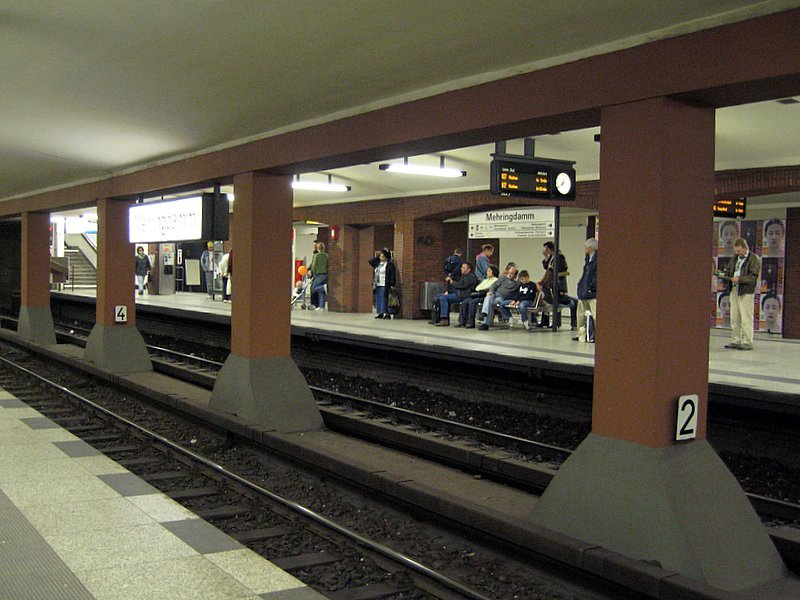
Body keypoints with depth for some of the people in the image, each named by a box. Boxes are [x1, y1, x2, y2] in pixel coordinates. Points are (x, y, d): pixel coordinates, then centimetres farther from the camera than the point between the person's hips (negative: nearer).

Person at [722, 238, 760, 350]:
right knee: (734, 318, 9)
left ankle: (747, 342, -2)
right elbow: (728, 270, 24)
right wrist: (727, 277, 3)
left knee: (746, 318, -6)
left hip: (746, 291, -7)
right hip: (734, 290, 7)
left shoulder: (753, 259, -6)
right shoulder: (735, 258, 15)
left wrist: (739, 279, -22)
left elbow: (753, 277, -13)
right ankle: (735, 341, 15)